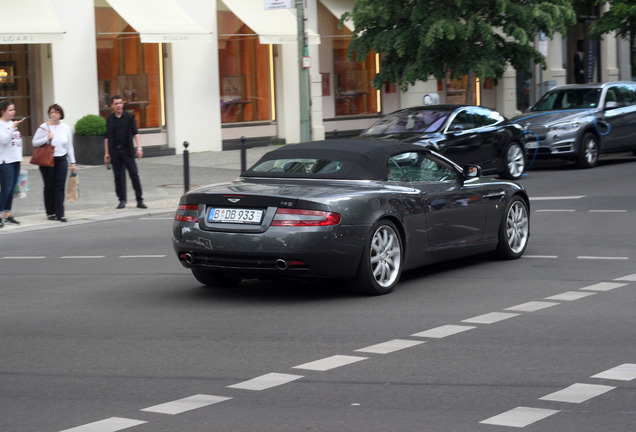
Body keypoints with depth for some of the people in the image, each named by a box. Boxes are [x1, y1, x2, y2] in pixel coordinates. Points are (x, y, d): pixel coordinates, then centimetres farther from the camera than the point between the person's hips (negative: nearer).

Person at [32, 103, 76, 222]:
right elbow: (34, 142, -1)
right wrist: (47, 138, -16)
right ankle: (50, 213, 15)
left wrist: (72, 162, 10)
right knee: (49, 187, 4)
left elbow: (69, 146, 12)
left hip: (61, 160, 2)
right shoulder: (44, 127, -2)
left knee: (60, 187, -4)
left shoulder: (66, 128, 6)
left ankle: (60, 214, -3)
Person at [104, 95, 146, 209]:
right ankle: (122, 200, 11)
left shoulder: (129, 117, 3)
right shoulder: (110, 119, 8)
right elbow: (107, 137, 11)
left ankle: (139, 200, -1)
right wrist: (106, 153, 7)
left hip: (127, 150, -2)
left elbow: (135, 133, 1)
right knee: (118, 176, 3)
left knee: (134, 175, -5)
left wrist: (139, 147, -9)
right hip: (114, 151, 2)